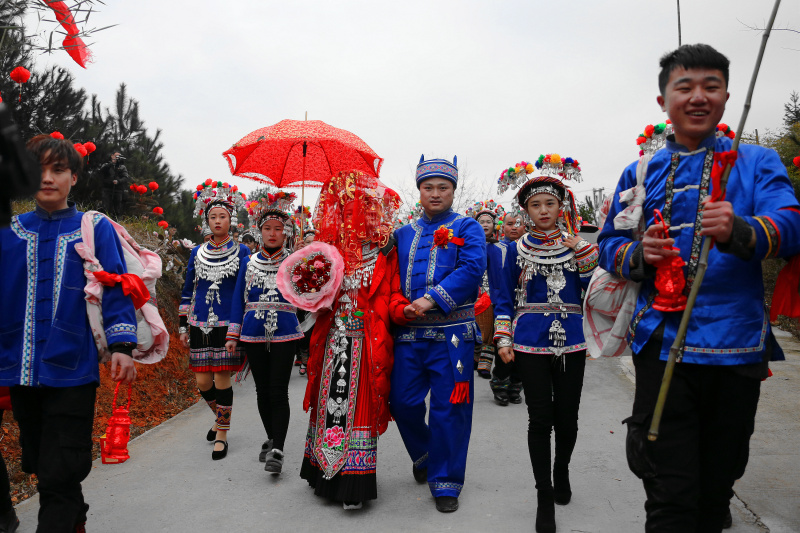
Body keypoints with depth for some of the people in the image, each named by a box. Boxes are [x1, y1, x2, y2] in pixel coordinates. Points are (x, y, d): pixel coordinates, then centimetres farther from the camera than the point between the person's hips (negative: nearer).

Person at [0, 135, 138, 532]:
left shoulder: (96, 228, 2)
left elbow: (116, 287, -2)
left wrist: (121, 345, -11)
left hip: (71, 369, -3)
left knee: (57, 477, -4)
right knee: (41, 465, 16)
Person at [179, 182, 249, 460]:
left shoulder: (241, 252, 2)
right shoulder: (197, 253, 10)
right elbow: (187, 291, 14)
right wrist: (183, 326, 10)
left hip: (228, 324, -3)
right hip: (200, 324, 3)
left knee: (222, 379, -5)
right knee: (203, 381, 4)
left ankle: (222, 434, 10)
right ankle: (221, 417, 32)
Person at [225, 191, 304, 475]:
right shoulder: (249, 263, 9)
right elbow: (239, 299, 11)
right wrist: (233, 335, 7)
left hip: (284, 334, -3)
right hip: (254, 334, 3)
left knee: (278, 392, -8)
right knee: (262, 391, 11)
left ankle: (277, 451, -7)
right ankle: (272, 439, 28)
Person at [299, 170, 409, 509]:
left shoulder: (384, 250, 2)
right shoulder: (331, 246, 8)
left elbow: (391, 293, -1)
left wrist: (402, 309, -21)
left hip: (367, 340, -3)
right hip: (333, 338, 3)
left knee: (358, 403, -3)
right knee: (330, 402, 7)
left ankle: (354, 486, 5)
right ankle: (327, 475, 23)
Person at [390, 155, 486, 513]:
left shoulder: (467, 228, 4)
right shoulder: (403, 234, 16)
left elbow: (472, 268, -11)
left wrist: (431, 299, -20)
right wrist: (401, 307, -2)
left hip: (451, 332, -4)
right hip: (409, 332, 4)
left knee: (448, 407, 0)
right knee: (403, 403, 6)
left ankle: (446, 482, 15)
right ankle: (423, 455, 35)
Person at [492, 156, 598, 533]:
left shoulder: (578, 244, 7)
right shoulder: (516, 251, 5)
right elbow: (504, 299, 7)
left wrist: (583, 250, -13)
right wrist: (503, 339, -1)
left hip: (570, 341, 1)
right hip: (530, 342, -1)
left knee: (567, 416, 6)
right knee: (540, 418, -3)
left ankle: (561, 471, 35)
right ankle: (544, 498, 9)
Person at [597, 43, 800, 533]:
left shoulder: (758, 162, 6)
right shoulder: (641, 172, 10)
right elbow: (609, 246, 9)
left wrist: (739, 232, -33)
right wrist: (639, 254, -14)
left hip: (738, 345, 1)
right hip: (664, 342, 0)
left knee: (717, 486, 17)